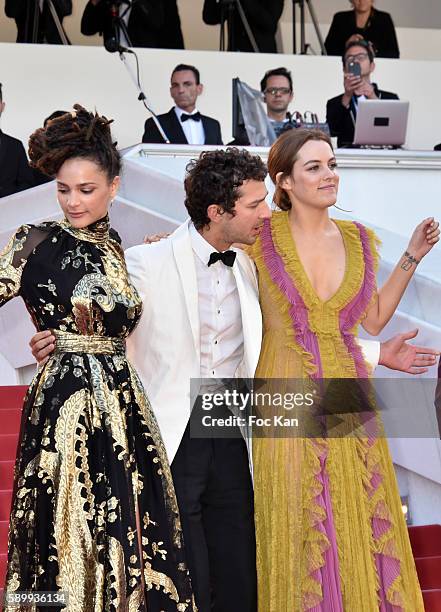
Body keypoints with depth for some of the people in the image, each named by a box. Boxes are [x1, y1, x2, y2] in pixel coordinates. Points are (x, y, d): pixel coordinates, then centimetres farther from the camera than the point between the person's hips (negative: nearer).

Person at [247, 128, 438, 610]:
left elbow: (373, 319, 13)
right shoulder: (263, 236, -3)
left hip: (348, 397, 4)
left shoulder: (358, 240, 8)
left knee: (361, 527, 7)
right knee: (297, 534, 3)